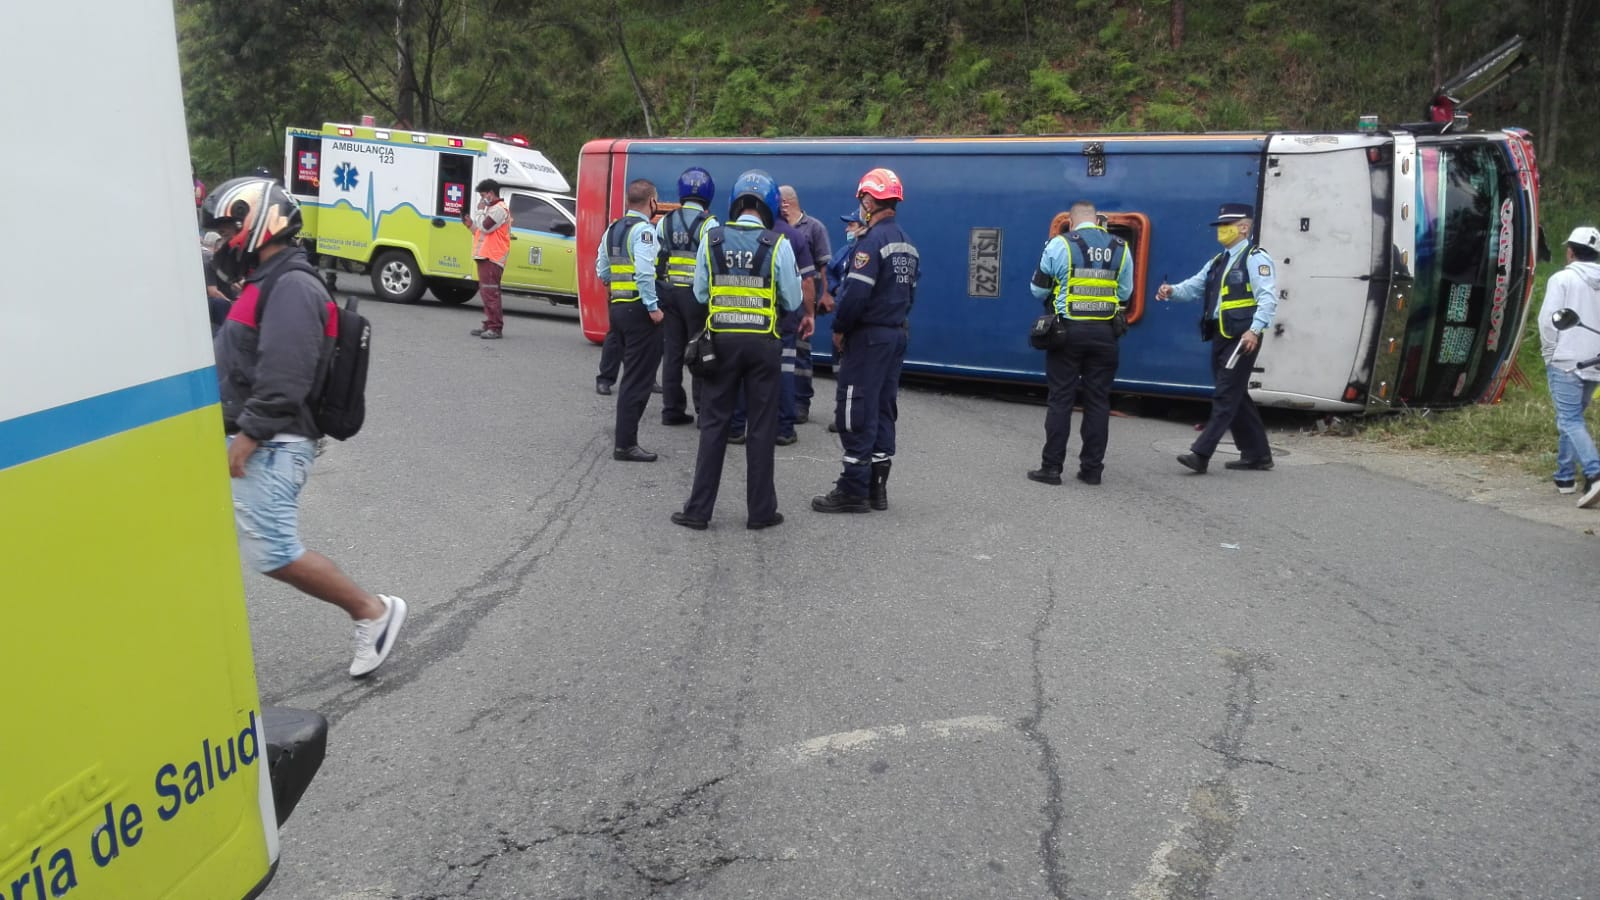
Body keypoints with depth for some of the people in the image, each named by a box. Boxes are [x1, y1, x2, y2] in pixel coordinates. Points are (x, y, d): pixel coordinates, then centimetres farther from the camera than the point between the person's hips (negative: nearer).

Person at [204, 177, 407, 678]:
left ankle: (373, 612, 3)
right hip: (252, 443, 10)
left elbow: (285, 376, -24)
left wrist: (248, 436, -23)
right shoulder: (267, 283, 19)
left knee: (273, 552, -11)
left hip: (268, 448, -10)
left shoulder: (292, 286, -14)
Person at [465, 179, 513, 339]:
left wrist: (480, 211, -5)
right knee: (486, 292, 11)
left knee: (490, 292, -15)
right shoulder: (492, 209, 26)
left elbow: (486, 227, -20)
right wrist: (471, 224, 14)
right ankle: (489, 325, 16)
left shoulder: (499, 209, -8)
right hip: (485, 256, 11)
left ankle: (495, 328, -17)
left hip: (492, 258, -11)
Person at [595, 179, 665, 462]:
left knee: (632, 373, 19)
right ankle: (625, 445, -1)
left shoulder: (613, 229, 15)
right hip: (639, 310, -9)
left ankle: (626, 432, 25)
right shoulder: (643, 229, -11)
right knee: (639, 378, -3)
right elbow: (645, 271, -22)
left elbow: (602, 272, 16)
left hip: (618, 307, 9)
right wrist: (653, 307, -18)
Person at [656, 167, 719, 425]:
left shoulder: (665, 222, 8)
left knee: (672, 352, 9)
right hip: (696, 295, -5)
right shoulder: (708, 224, -9)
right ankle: (704, 411, 3)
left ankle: (672, 409, 14)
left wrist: (658, 292, 16)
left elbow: (654, 261, 9)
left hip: (669, 293, 5)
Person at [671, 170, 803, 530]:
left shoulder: (711, 240, -1)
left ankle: (699, 510, 10)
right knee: (761, 427, 8)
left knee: (714, 424, 9)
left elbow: (700, 294, 6)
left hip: (722, 339, 2)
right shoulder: (778, 245, -7)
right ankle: (760, 510, 14)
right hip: (763, 342, -2)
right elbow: (792, 301, -2)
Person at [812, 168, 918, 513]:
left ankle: (853, 489, 0)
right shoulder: (906, 243, 13)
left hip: (868, 338, -9)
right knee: (882, 410, 13)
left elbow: (856, 291, -22)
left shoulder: (872, 240, -16)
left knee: (856, 412, -3)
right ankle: (877, 486, 20)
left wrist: (839, 328, -9)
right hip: (897, 335, 9)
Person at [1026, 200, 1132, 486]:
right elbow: (1125, 293, 10)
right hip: (1105, 333, 3)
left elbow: (1038, 289, 2)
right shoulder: (1120, 247, 5)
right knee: (1098, 401, 8)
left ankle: (1051, 467, 4)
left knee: (1061, 400, 2)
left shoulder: (1059, 244, -4)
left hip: (1068, 330, -2)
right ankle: (1092, 468, 12)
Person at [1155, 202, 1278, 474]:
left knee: (1225, 397, -9)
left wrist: (1255, 330, -27)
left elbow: (1268, 298, -16)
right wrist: (1172, 291, -6)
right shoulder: (1217, 262, 19)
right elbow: (1194, 287, 15)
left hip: (1241, 339, -9)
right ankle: (1257, 454, 23)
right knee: (1235, 397, 13)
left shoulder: (1255, 259, -6)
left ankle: (1201, 454, -12)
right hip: (1220, 337, 9)